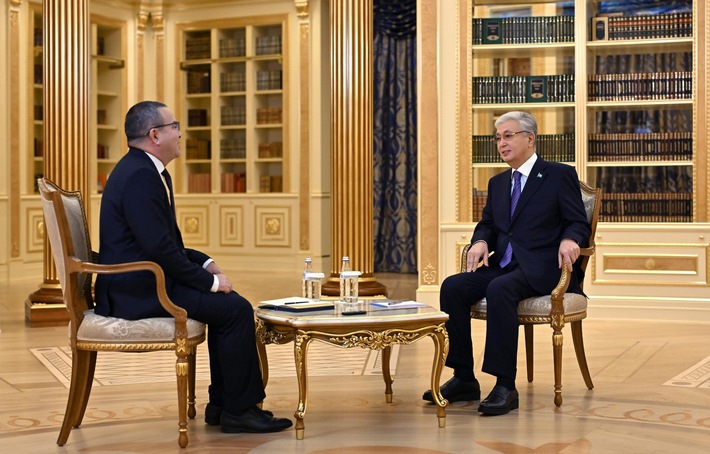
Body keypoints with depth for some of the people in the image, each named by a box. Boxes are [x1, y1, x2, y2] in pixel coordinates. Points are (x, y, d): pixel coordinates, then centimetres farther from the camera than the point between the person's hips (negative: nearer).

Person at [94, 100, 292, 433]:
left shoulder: (146, 170, 14)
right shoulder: (139, 176, -20)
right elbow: (158, 248, -24)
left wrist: (205, 264, 6)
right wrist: (209, 281, -15)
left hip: (142, 280, 11)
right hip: (137, 290, -11)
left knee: (228, 303, 11)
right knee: (236, 309, -14)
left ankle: (221, 404, 14)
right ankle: (239, 411, -3)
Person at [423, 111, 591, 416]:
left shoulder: (560, 175, 3)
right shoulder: (498, 182, 21)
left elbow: (579, 223, -1)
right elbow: (487, 224, 21)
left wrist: (569, 240, -24)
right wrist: (480, 242, -3)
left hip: (541, 268, -6)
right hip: (502, 265, 7)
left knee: (499, 289, -35)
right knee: (453, 287, -18)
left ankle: (505, 387, -32)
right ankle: (463, 379, -13)